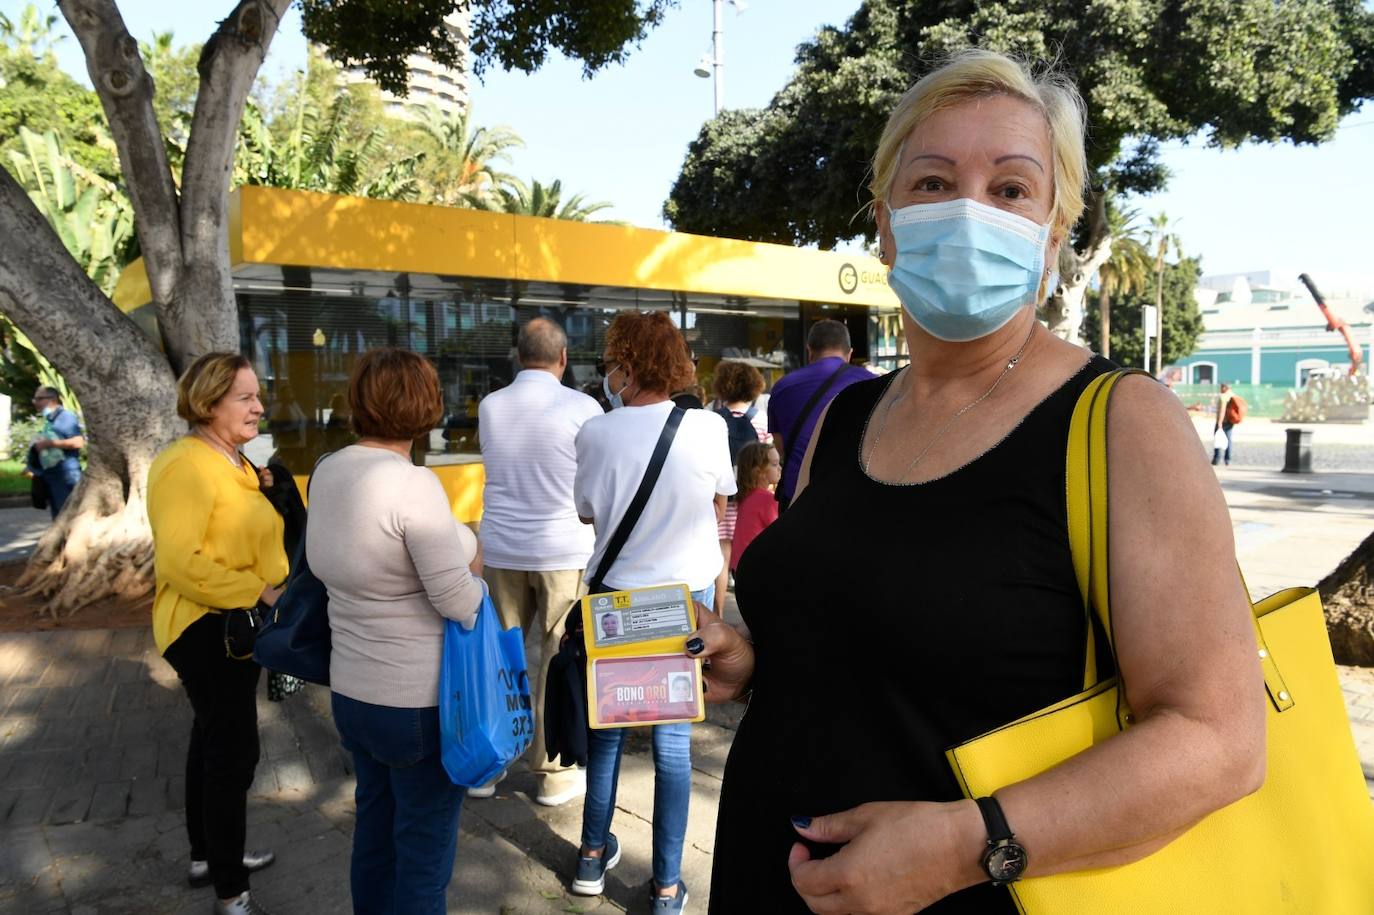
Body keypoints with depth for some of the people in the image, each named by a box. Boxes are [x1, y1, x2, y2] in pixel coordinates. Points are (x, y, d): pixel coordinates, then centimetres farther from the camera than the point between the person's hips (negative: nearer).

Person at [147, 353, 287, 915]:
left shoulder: (232, 463, 11)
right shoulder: (187, 466, -20)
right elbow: (179, 562, -27)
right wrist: (259, 591, -25)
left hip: (235, 624, 10)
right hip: (206, 629, -10)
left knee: (214, 741, 21)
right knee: (233, 750, -5)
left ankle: (207, 856, 39)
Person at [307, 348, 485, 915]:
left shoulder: (328, 472, 1)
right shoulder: (414, 484, -23)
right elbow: (459, 602, -22)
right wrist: (471, 568, 1)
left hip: (350, 690, 8)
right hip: (418, 699, -7)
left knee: (373, 829, 24)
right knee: (425, 847, 11)